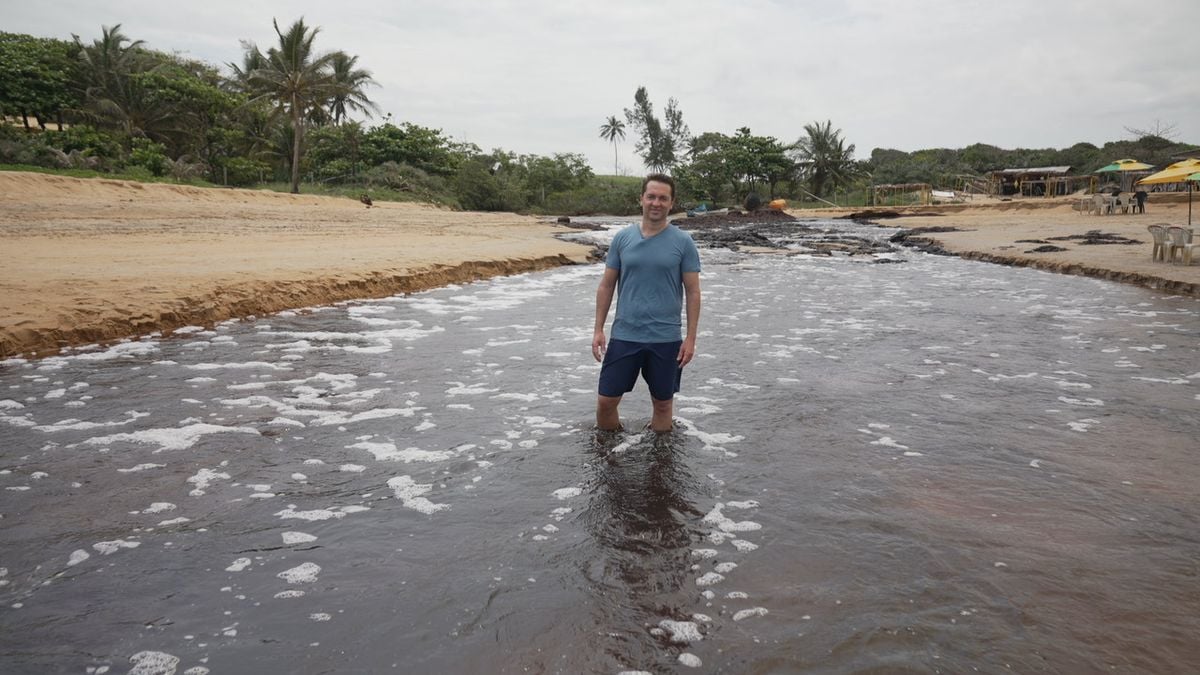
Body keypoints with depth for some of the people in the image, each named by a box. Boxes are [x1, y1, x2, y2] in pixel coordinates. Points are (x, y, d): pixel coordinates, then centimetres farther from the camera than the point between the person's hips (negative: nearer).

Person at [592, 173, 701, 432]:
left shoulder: (683, 242, -3)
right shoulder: (622, 238, 2)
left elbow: (693, 292, -1)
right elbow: (606, 286, 7)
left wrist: (690, 338, -6)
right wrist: (598, 329, 2)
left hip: (666, 339, -1)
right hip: (624, 335, 2)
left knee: (663, 402, 10)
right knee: (606, 400, 4)